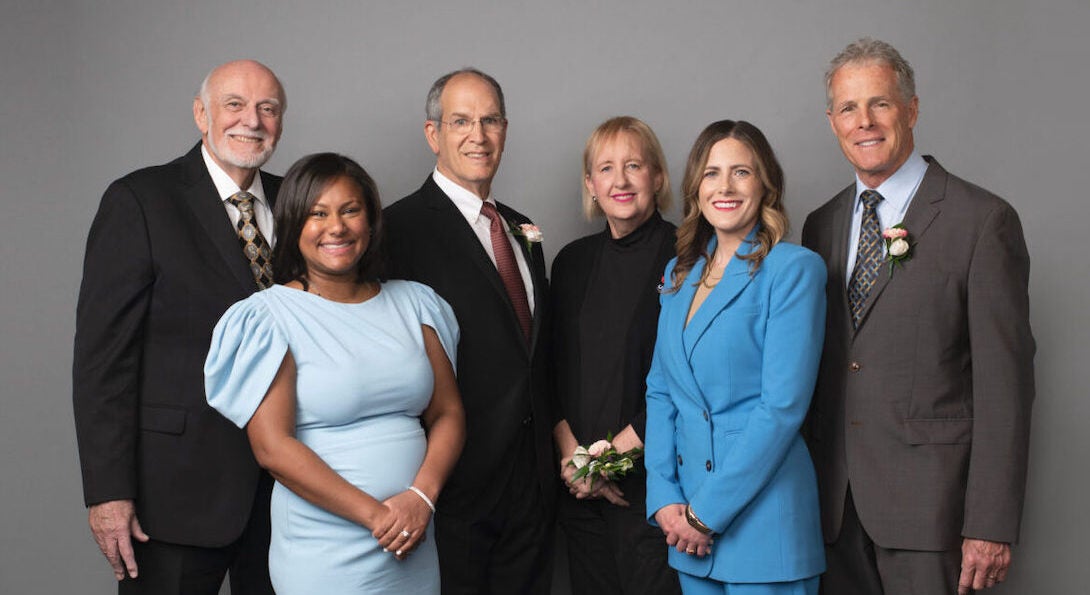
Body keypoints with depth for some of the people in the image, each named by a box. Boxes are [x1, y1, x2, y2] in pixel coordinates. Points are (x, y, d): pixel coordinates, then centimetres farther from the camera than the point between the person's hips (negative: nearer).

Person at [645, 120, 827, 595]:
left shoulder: (795, 269, -9)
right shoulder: (680, 273, 10)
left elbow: (782, 406, -15)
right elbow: (660, 390, 10)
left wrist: (706, 511, -14)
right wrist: (664, 498, -3)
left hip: (761, 517, -5)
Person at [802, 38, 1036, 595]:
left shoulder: (982, 220, -6)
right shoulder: (821, 225, 12)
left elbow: (1004, 381, -9)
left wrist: (991, 525, -13)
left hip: (927, 501, -5)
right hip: (837, 503, 5)